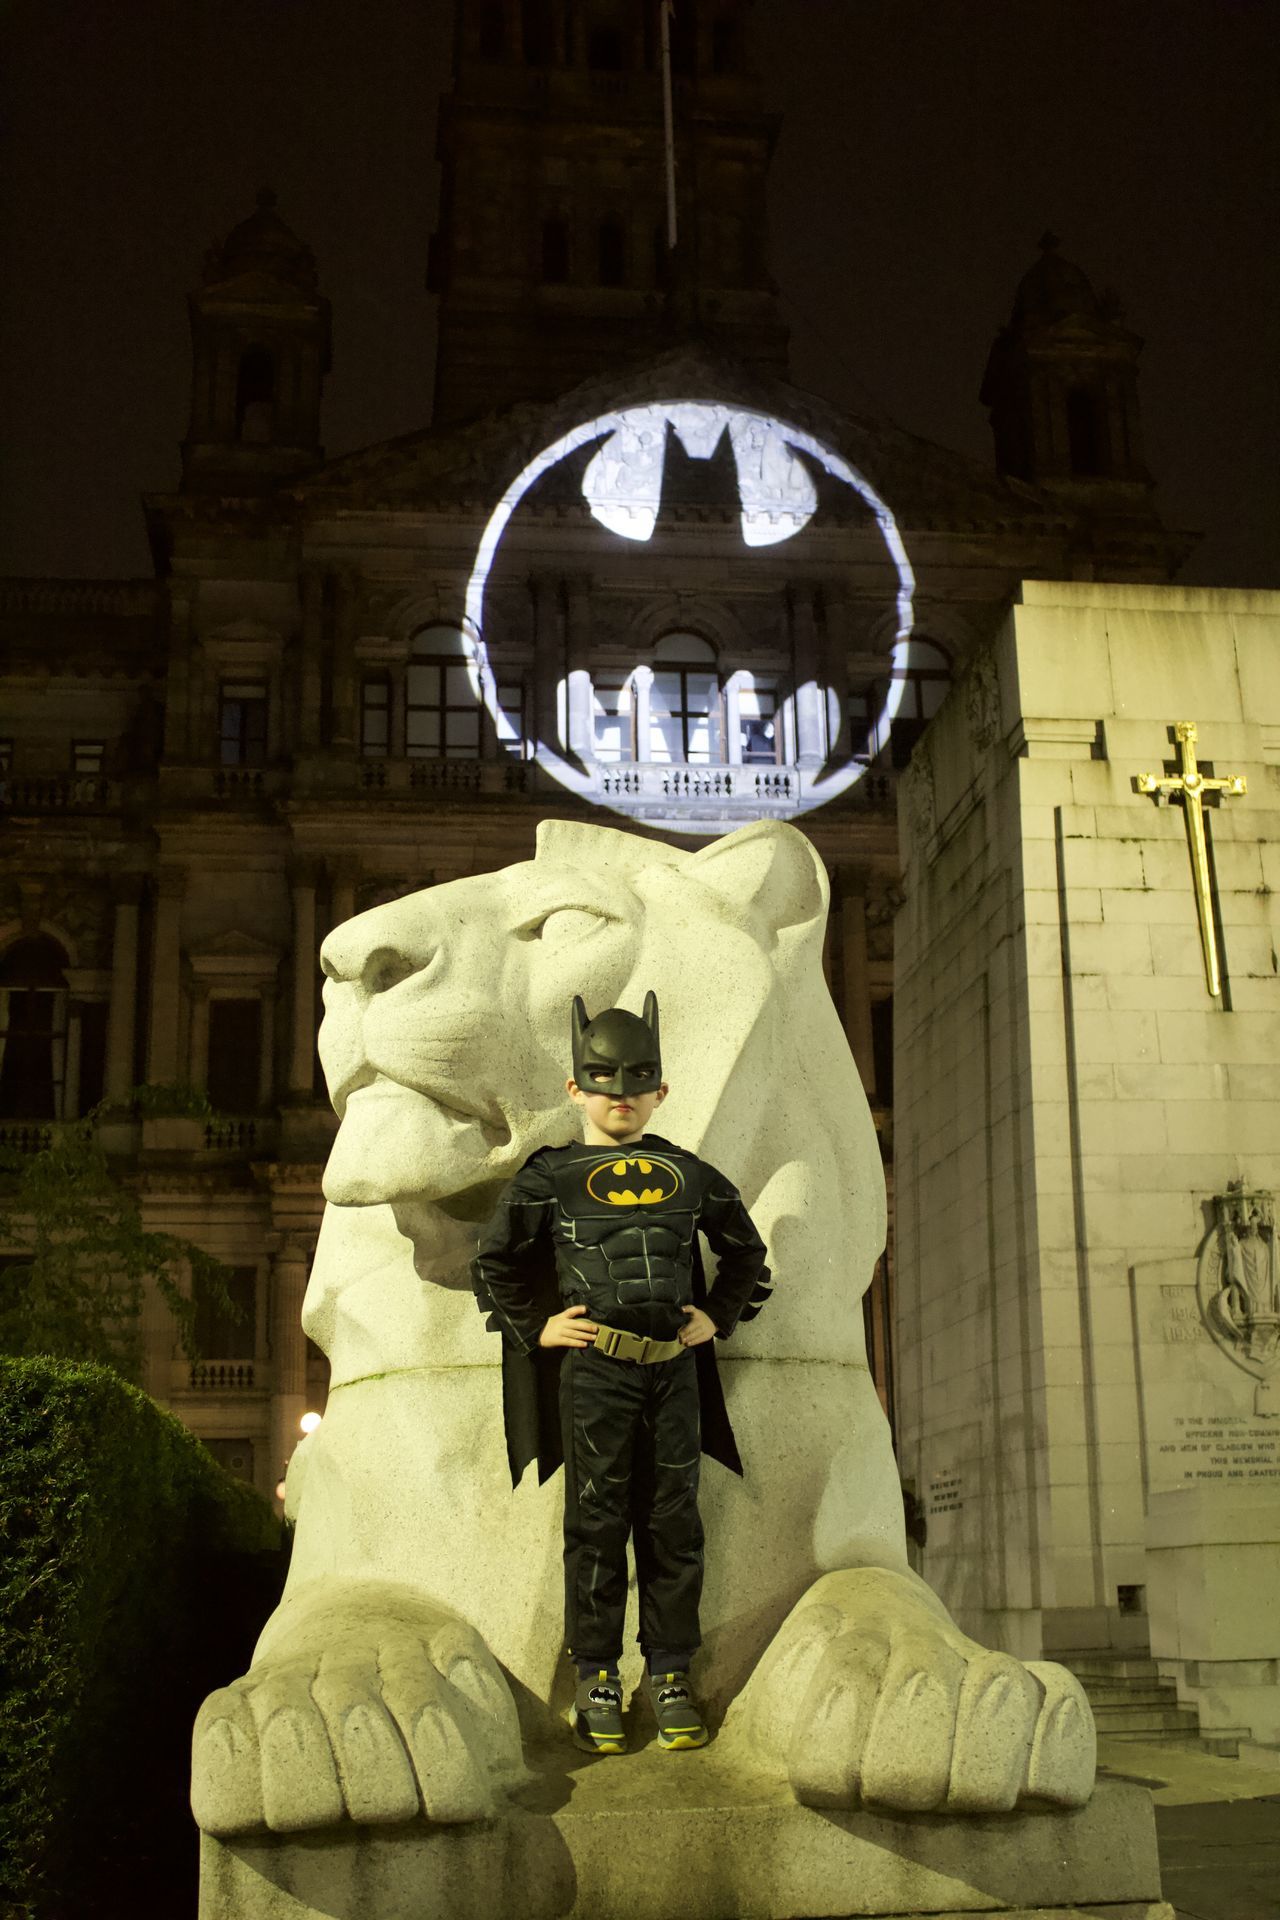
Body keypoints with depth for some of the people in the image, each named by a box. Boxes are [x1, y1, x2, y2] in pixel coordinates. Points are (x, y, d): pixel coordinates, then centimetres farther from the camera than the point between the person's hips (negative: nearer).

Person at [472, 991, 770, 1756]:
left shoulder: (690, 1176, 11)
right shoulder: (551, 1177, 4)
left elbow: (748, 1254, 23)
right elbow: (495, 1264, 11)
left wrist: (719, 1317, 12)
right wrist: (535, 1328, 3)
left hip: (674, 1369, 2)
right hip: (593, 1368, -2)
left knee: (674, 1526, 6)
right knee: (597, 1526, 1)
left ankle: (671, 1676, 15)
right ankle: (597, 1680, 11)